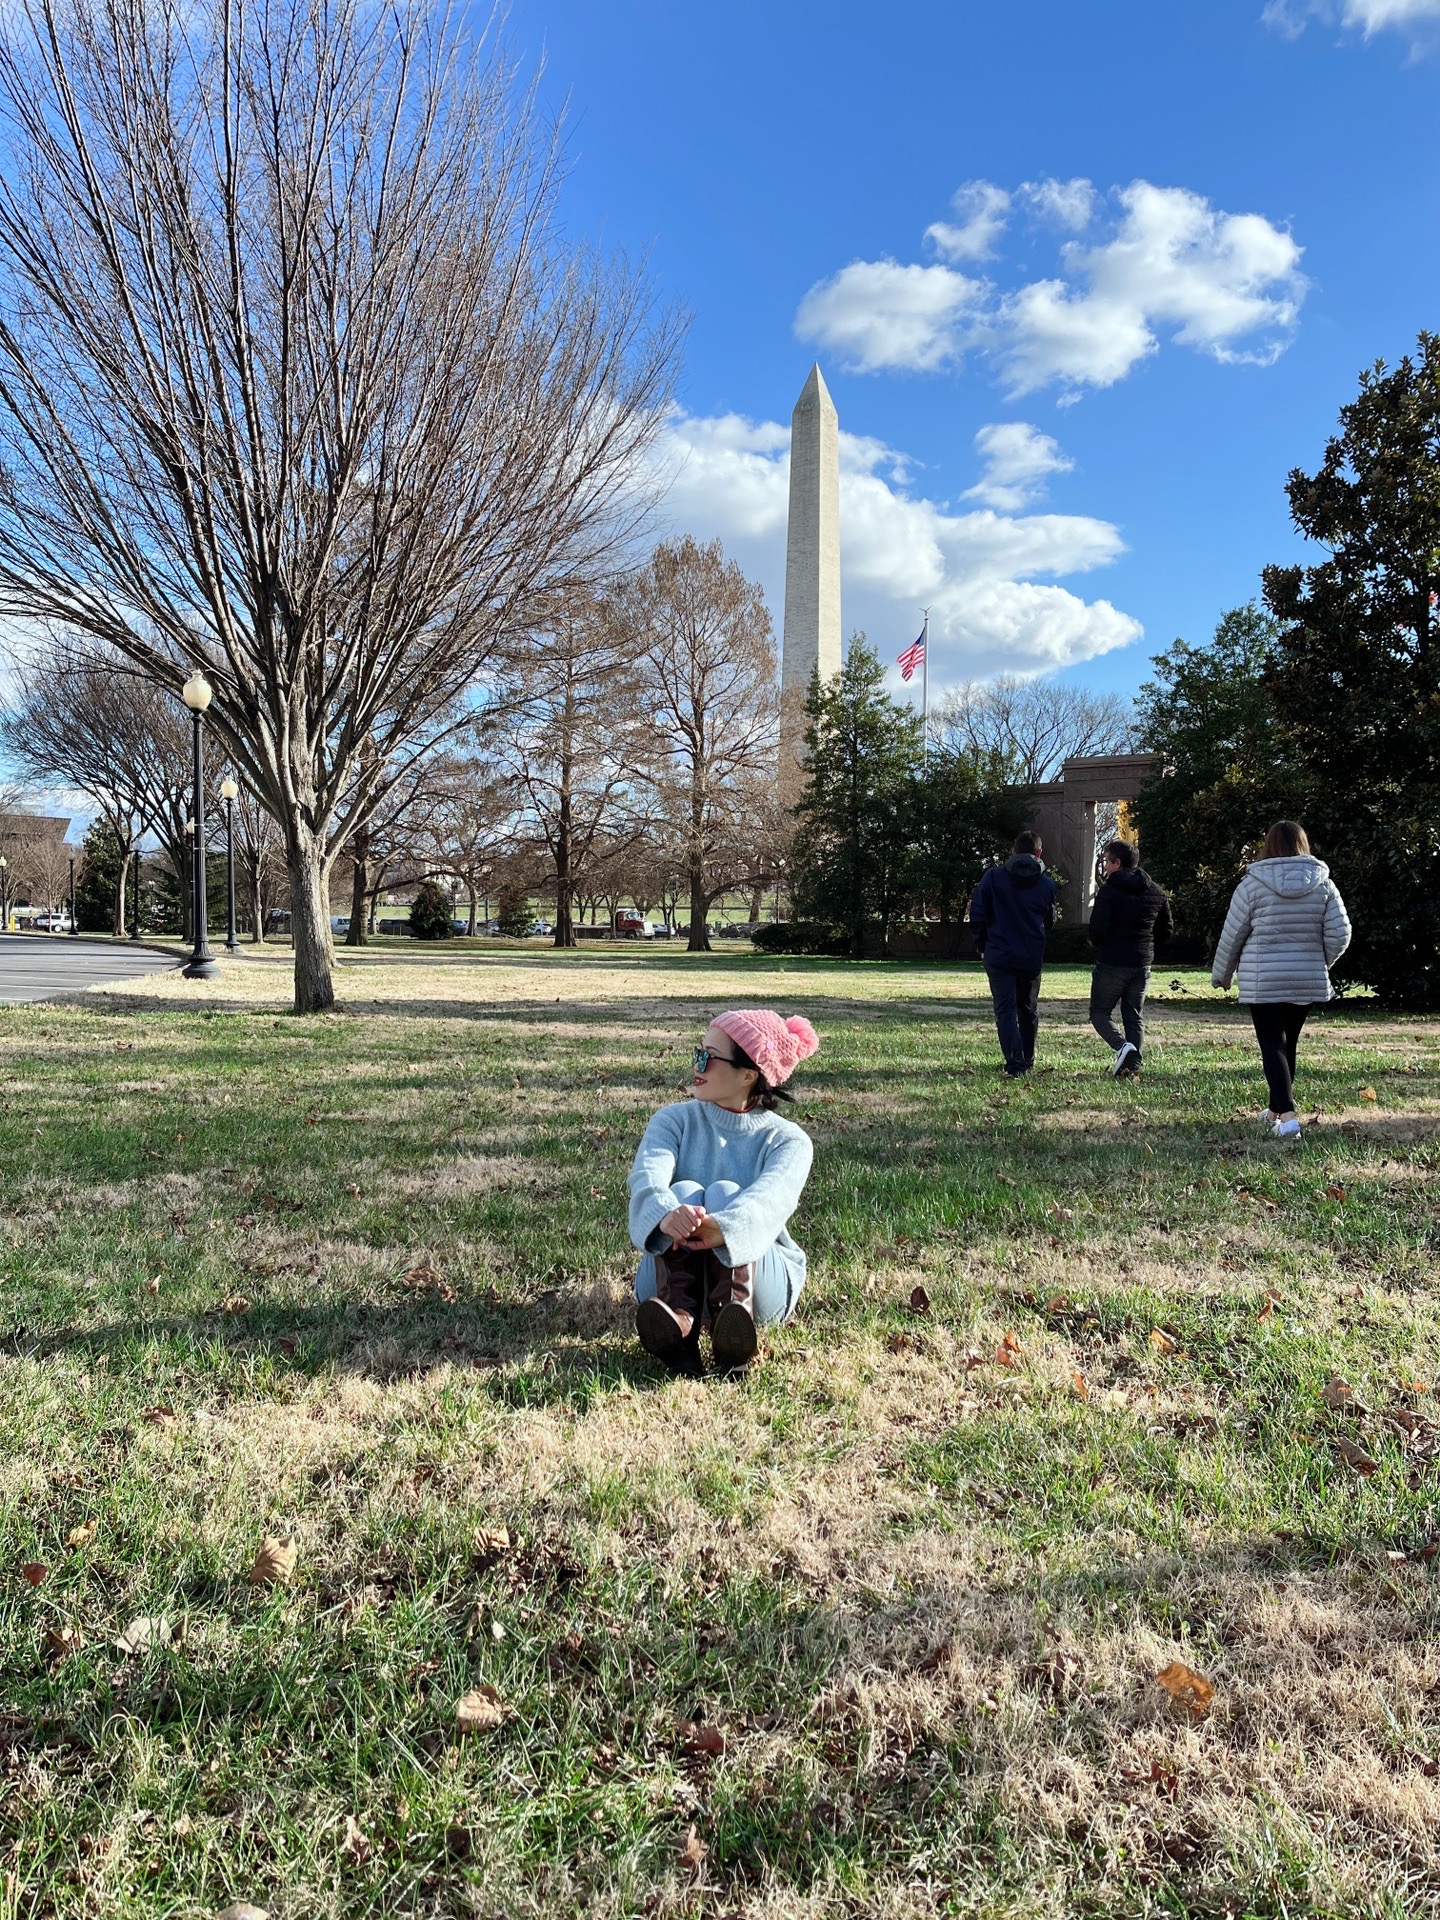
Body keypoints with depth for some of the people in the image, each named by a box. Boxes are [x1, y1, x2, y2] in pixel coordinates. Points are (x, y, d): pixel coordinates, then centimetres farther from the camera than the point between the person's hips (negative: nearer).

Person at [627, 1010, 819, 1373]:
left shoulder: (788, 1141, -4)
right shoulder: (675, 1120, 3)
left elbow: (770, 1197, -26)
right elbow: (647, 1174, -19)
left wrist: (723, 1228, -49)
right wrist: (665, 1214, -44)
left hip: (762, 1280, -2)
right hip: (669, 1273, 2)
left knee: (723, 1193, -27)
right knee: (684, 1192, -26)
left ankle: (734, 1316, -51)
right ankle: (677, 1316, -49)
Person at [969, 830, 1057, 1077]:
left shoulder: (993, 876, -4)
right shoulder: (1047, 884, 2)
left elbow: (977, 915, -4)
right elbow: (1050, 922, 12)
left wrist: (982, 945, 8)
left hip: (999, 955, -2)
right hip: (1033, 957, 3)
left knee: (1005, 1009, -2)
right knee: (1028, 1009, 19)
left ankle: (1015, 1063, -15)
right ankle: (1028, 1059, 31)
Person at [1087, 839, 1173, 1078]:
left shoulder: (1109, 890, -11)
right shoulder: (1157, 892, 9)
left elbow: (1098, 929, -18)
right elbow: (1165, 932, 14)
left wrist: (1095, 942, 3)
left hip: (1111, 962, -5)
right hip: (1142, 964, 6)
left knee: (1099, 1011, 7)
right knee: (1135, 1017, 12)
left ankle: (1121, 1045, -17)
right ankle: (1133, 1064, 2)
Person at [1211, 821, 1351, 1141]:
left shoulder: (1253, 884, -7)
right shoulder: (1323, 883, 1)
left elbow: (1232, 935, -3)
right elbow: (1339, 933, -2)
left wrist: (1221, 975, 12)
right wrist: (1320, 965, 16)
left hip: (1262, 980, -4)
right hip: (1307, 980, 4)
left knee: (1273, 1046, -3)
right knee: (1288, 1044, 16)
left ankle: (1286, 1116, -18)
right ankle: (1275, 1111, 29)